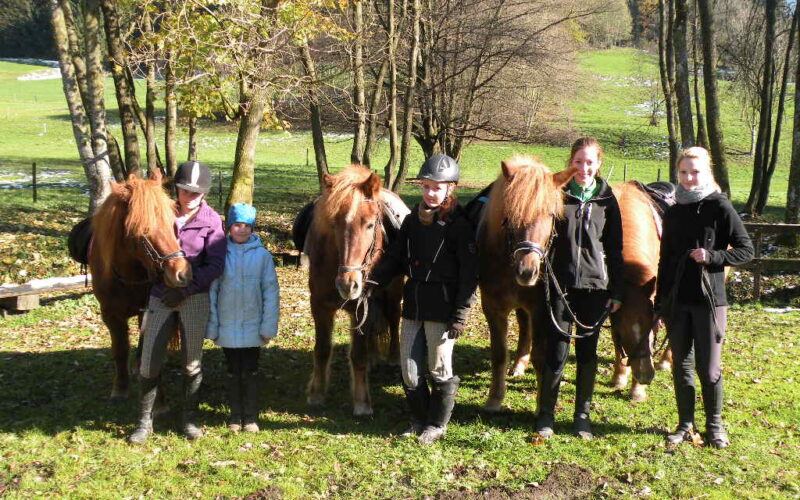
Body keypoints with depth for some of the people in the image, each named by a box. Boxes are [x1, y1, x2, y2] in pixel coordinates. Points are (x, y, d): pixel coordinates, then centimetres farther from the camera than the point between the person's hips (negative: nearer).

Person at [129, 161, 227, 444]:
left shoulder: (211, 221, -6)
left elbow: (216, 266, -11)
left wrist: (185, 291, -15)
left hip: (194, 298, -2)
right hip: (160, 296, 2)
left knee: (192, 362, 6)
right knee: (149, 362, 2)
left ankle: (190, 418, 22)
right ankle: (145, 421, 15)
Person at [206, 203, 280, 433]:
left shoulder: (262, 255, -6)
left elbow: (270, 292, -3)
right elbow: (211, 292, 0)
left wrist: (268, 326, -6)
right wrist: (212, 327, -1)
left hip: (253, 326, -1)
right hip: (227, 326, 1)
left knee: (250, 372, 7)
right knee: (233, 372, 12)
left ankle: (251, 418, 18)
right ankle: (235, 417, 23)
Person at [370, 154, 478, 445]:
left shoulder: (459, 225, -9)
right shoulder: (413, 220, 9)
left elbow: (469, 276, -11)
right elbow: (394, 259, 12)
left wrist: (461, 314, -15)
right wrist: (372, 282, -5)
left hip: (442, 309, -6)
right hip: (412, 304, 6)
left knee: (439, 369, 6)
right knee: (409, 369, 10)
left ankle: (437, 425, 21)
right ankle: (419, 420, 27)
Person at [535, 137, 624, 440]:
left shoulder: (607, 200, 3)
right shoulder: (558, 196, 0)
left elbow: (615, 250, 5)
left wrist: (616, 291, 2)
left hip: (595, 287, 1)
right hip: (561, 286, -1)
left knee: (587, 352, 9)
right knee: (556, 353, -1)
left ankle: (582, 415, 20)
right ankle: (545, 414, 12)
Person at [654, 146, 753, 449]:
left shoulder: (719, 207, -4)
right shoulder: (673, 213, 10)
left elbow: (746, 250, -4)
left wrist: (712, 257, -19)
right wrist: (660, 305, 12)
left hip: (708, 300, -4)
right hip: (677, 302, 4)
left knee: (709, 368, 1)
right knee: (681, 366, 9)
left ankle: (714, 425, 17)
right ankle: (685, 425, 21)